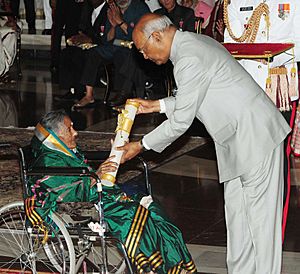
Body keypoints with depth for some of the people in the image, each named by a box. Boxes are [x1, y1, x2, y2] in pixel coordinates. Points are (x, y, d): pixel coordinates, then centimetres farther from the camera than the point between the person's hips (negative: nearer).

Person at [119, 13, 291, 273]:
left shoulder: (189, 60, -20)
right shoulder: (195, 42, 11)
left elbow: (181, 121, -16)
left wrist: (141, 145, -4)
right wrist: (157, 105, 20)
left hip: (255, 135, -10)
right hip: (238, 137, 11)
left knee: (260, 214, -3)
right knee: (236, 210, 14)